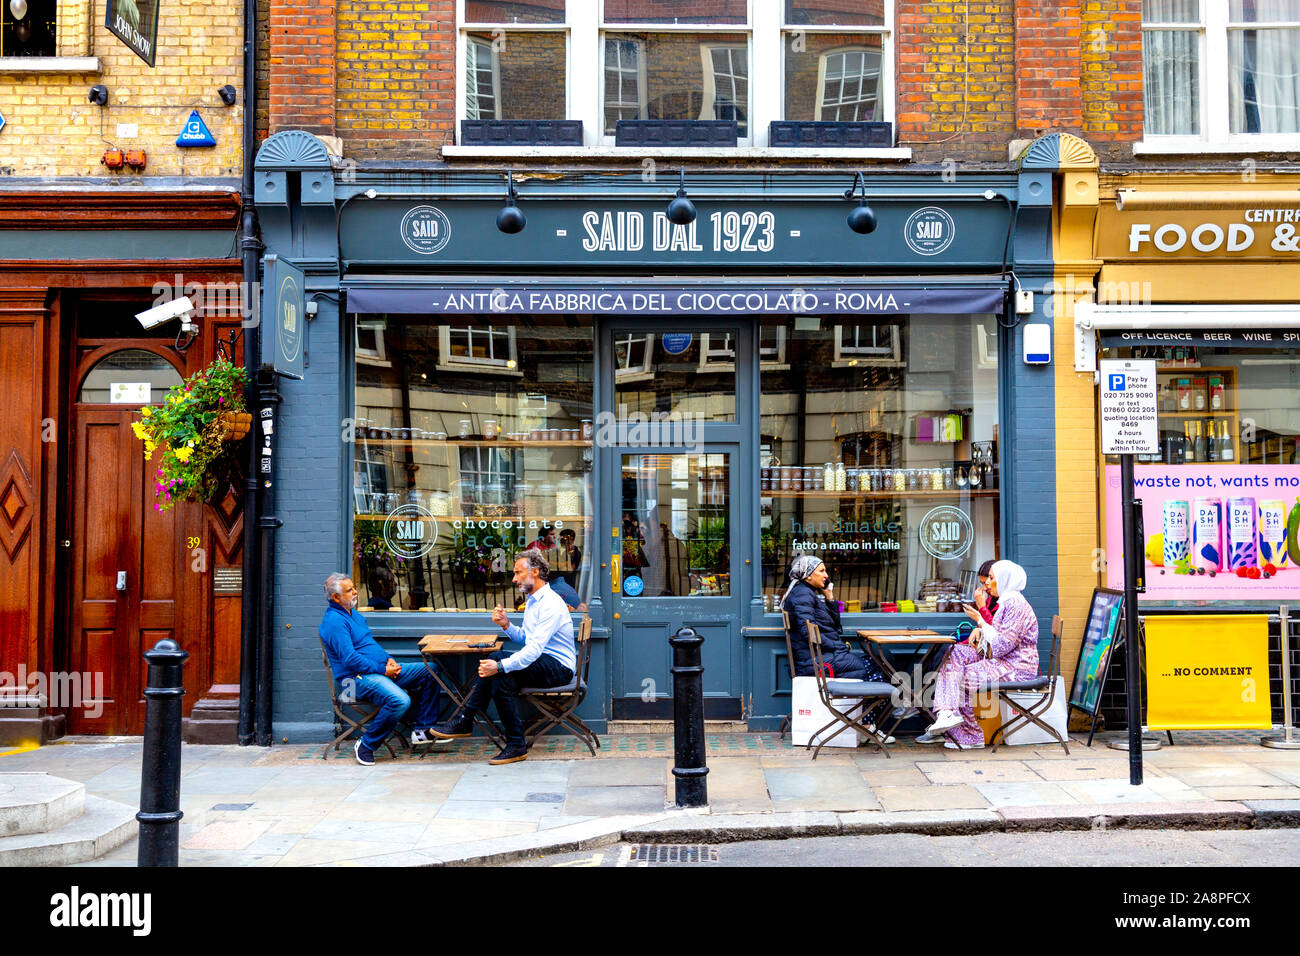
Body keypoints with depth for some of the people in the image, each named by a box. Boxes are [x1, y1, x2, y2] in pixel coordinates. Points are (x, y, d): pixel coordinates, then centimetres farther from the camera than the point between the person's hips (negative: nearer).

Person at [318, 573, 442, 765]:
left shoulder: (354, 614, 18)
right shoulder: (334, 621, -14)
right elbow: (350, 659, -21)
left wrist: (388, 659, 6)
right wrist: (382, 670, -17)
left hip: (380, 669, 10)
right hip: (358, 677, -10)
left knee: (429, 672, 5)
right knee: (400, 701, -33)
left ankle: (423, 729, 4)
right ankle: (366, 745, -15)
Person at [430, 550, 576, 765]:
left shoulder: (551, 605, -18)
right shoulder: (533, 600, 15)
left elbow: (534, 649, -27)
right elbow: (524, 638, 18)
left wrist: (500, 666, -32)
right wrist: (506, 625, -1)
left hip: (558, 668, -9)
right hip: (541, 663, 9)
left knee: (499, 666, -27)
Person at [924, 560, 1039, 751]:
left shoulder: (1016, 605, -18)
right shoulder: (1006, 602, 15)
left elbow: (1002, 645, -23)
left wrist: (980, 620, -15)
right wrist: (979, 631, 3)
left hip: (1018, 667, -10)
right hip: (1002, 660, 10)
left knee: (963, 678, -16)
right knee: (956, 654, -5)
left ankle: (971, 737, -6)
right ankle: (947, 713, -17)